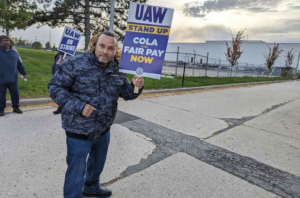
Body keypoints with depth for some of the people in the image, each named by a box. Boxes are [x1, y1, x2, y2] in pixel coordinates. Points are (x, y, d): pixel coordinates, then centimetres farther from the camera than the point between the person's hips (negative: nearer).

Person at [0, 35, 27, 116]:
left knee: (15, 93, 8)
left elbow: (20, 64, 15)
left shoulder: (14, 51, 9)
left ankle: (16, 107, 22)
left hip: (13, 78, 3)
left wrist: (24, 73, 14)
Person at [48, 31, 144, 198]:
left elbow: (126, 93, 4)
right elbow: (55, 88, -14)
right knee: (76, 172, 9)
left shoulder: (117, 70, 0)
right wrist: (78, 106, -25)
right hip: (79, 130, -6)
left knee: (98, 163, 28)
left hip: (103, 129, 6)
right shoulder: (75, 63, -16)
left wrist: (135, 86, -19)